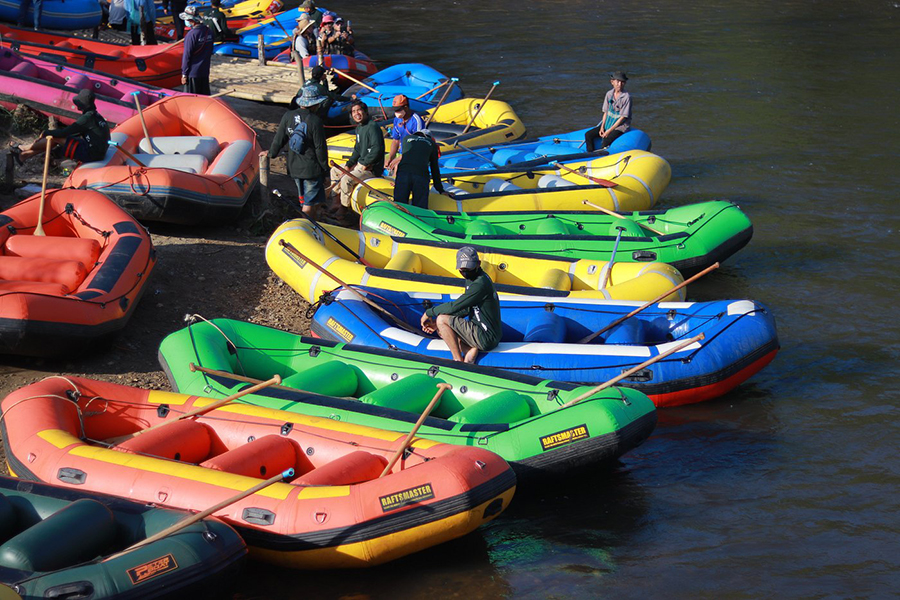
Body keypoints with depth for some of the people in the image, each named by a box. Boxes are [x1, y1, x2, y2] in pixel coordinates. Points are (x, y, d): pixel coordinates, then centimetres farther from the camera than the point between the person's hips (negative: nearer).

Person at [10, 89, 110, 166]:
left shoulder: (88, 117, -19)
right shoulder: (95, 115, 12)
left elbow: (65, 132, -18)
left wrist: (46, 133, -4)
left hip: (90, 154, -9)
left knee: (54, 138, -6)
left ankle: (24, 150, 11)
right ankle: (23, 156, 18)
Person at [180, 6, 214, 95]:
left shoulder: (191, 35, -20)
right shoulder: (208, 31, 1)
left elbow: (187, 56, -17)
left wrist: (184, 74, -10)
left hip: (193, 72, -7)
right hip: (205, 71, 7)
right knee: (205, 96, 14)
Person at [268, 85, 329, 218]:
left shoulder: (288, 116, -2)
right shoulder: (315, 121, -19)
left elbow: (279, 140, 7)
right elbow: (320, 148, -14)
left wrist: (271, 153, 25)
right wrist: (324, 168, -3)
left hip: (294, 167, 6)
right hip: (311, 168, -6)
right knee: (310, 204, 2)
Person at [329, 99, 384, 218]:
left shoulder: (372, 127, -20)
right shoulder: (359, 128, 11)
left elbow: (376, 150, -28)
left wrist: (363, 165, -22)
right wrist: (348, 166, 5)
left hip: (372, 168, -11)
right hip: (361, 163, 11)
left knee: (346, 179, -29)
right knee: (334, 170, 18)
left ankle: (344, 208, -12)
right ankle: (338, 201, 23)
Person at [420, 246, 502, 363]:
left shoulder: (481, 283, -22)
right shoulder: (471, 279, 11)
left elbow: (454, 307, -21)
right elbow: (465, 309, 18)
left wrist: (429, 312, -6)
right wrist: (436, 323, 9)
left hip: (486, 338, -11)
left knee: (442, 320, -13)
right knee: (441, 330, 15)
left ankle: (458, 361, -11)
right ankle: (471, 350, -4)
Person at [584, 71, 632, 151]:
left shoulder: (627, 97, -14)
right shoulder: (609, 94, 4)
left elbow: (623, 117, -14)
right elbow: (606, 112, 10)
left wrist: (609, 130, -16)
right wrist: (602, 127, -4)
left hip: (621, 126, -7)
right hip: (608, 123, 7)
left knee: (606, 140, -30)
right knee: (588, 135, -7)